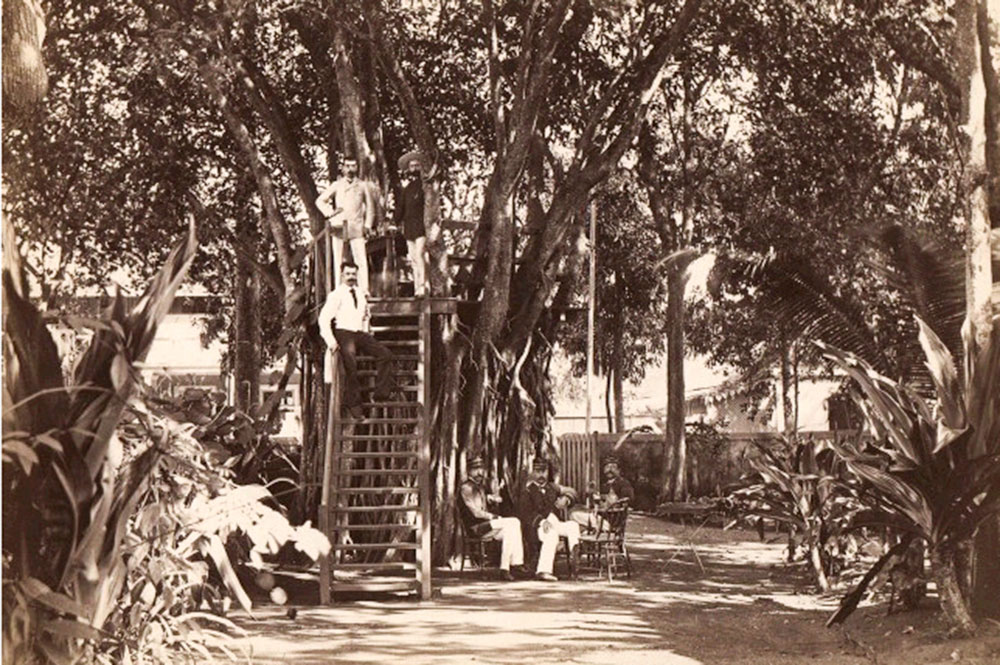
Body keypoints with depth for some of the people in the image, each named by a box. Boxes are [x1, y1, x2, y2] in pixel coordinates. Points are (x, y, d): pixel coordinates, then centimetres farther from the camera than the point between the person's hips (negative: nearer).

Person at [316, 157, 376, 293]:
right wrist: (330, 212, -1)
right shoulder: (336, 185, 12)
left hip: (357, 227, -1)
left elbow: (370, 206, 15)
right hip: (339, 226, 1)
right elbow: (320, 201, 16)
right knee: (338, 260, -1)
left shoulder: (363, 186, 12)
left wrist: (368, 225, 6)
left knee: (361, 259, -11)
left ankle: (364, 290, -13)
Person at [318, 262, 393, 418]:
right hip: (343, 332, -6)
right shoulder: (336, 295, -1)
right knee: (350, 362, -27)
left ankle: (382, 392, -10)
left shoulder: (361, 294, 17)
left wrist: (367, 334, 21)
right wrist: (330, 340, -19)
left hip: (360, 333, 6)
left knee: (385, 354, -13)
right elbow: (324, 318, -8)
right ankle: (353, 403, -18)